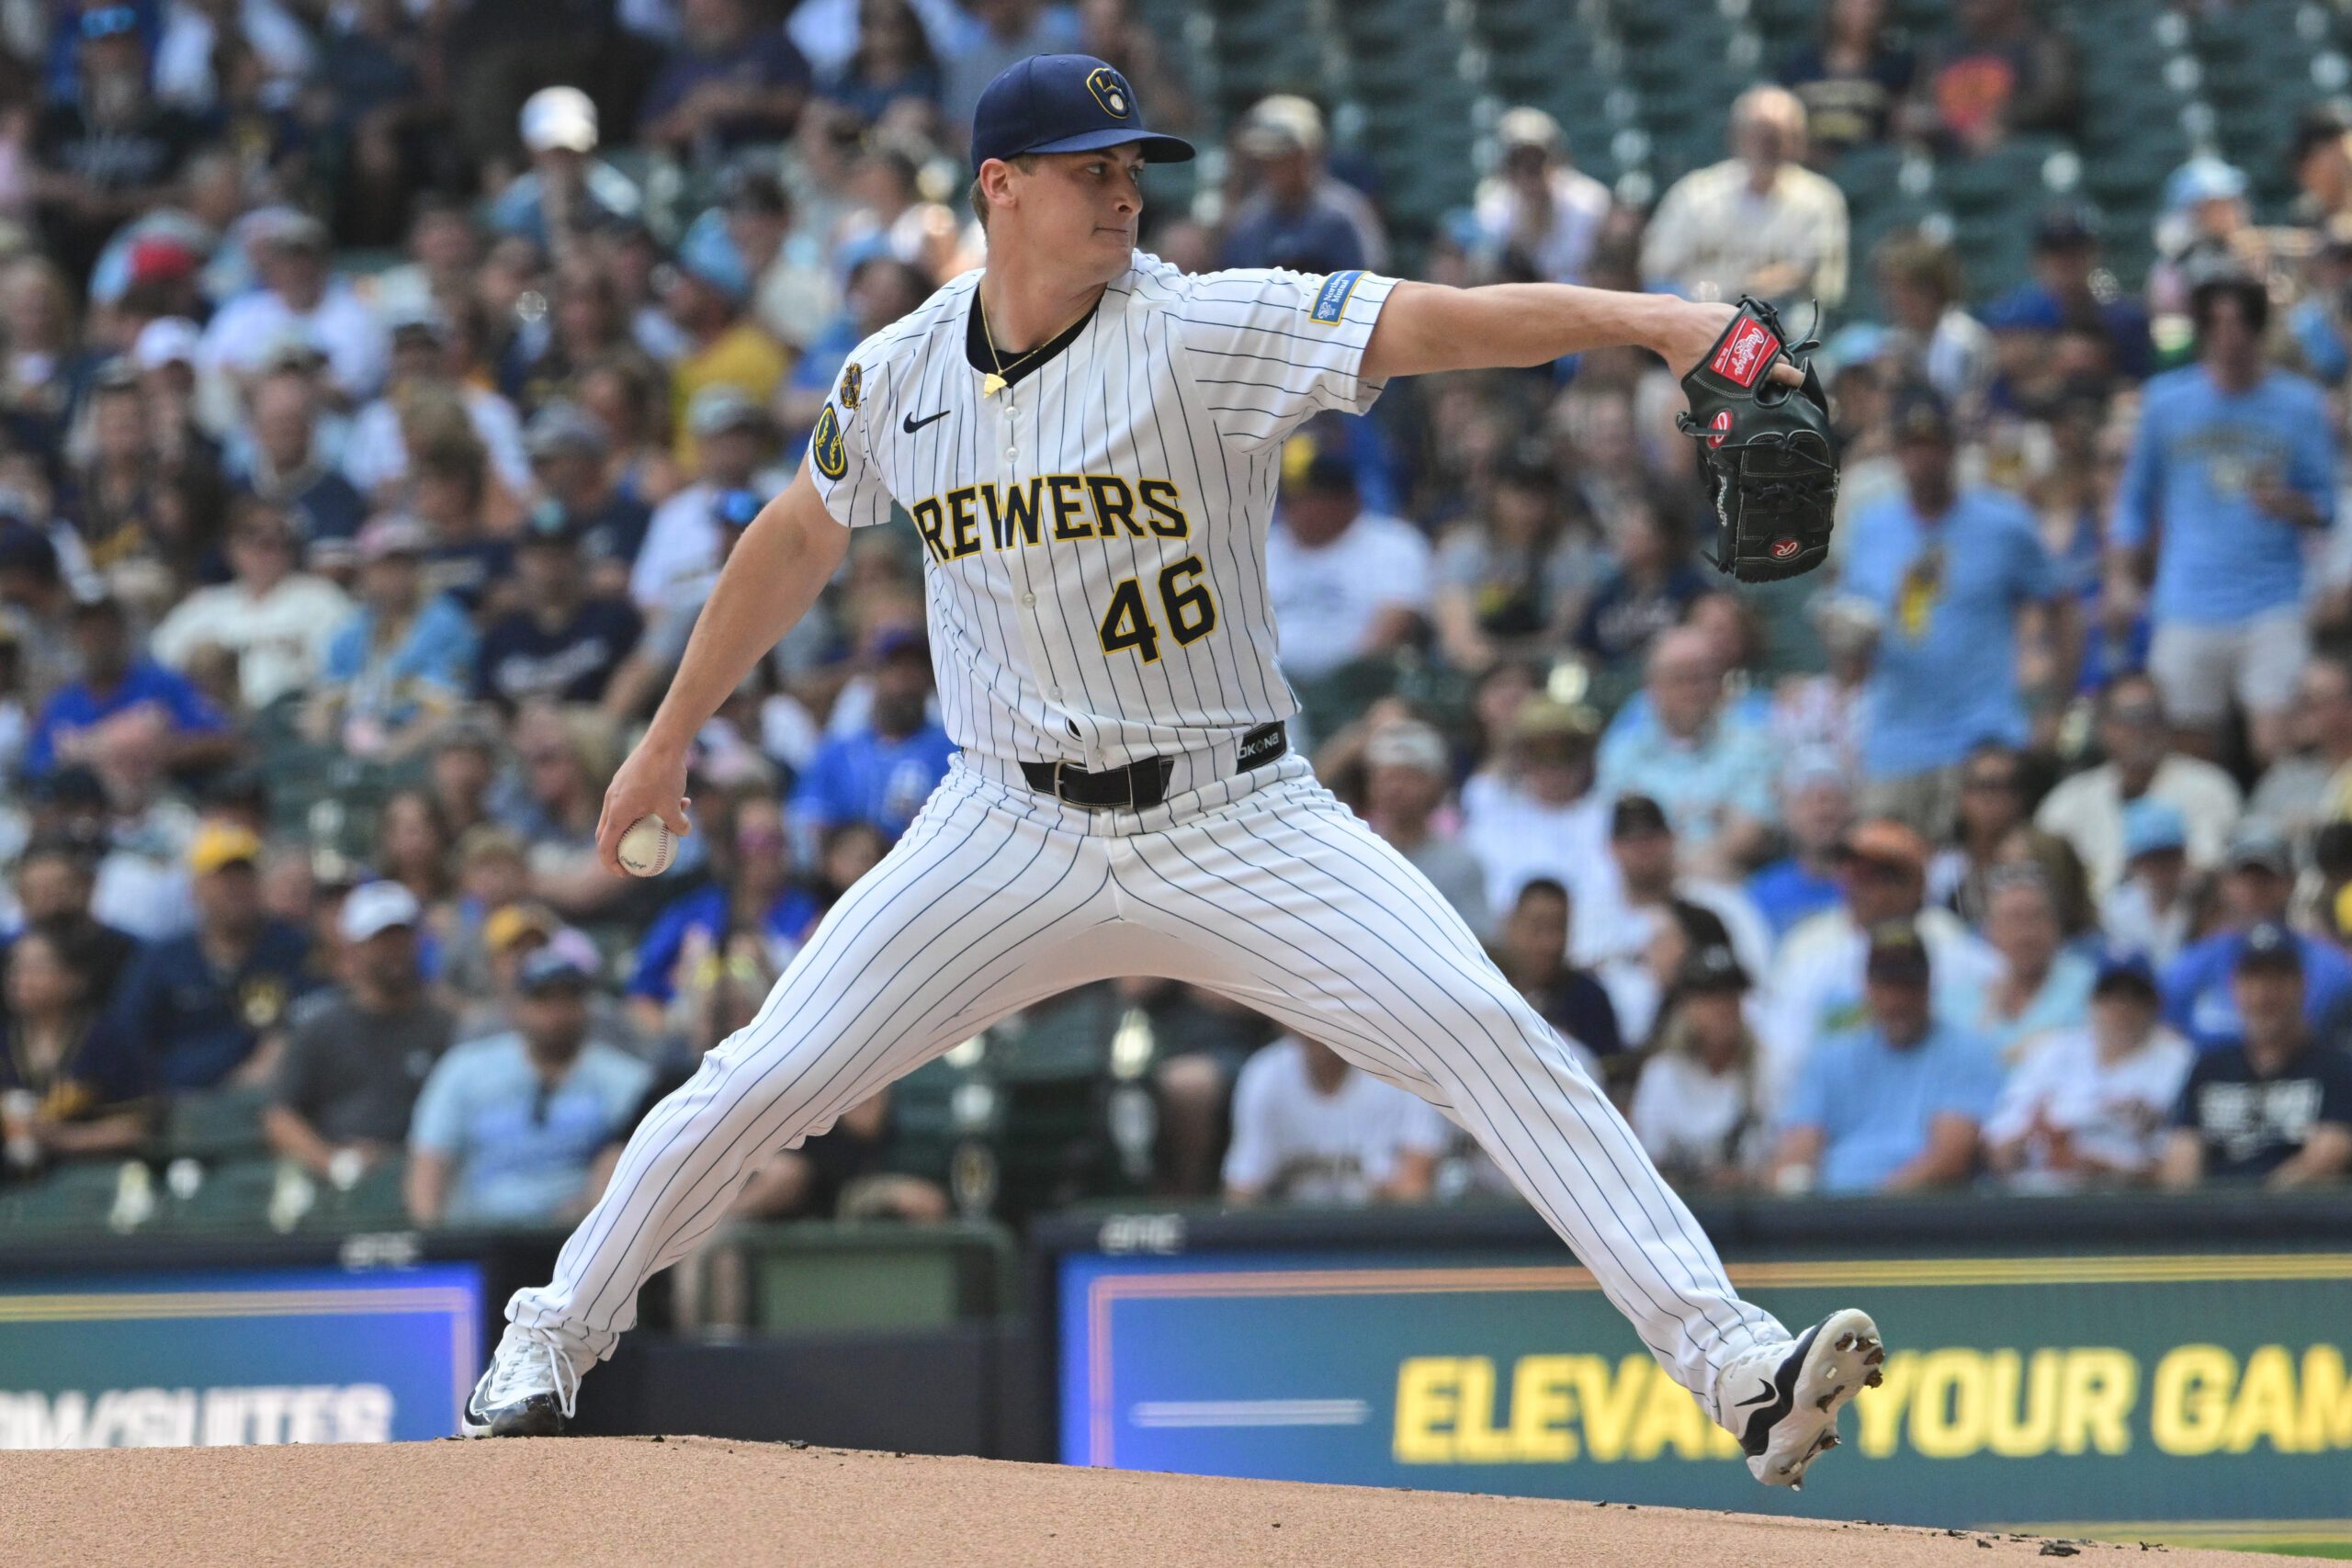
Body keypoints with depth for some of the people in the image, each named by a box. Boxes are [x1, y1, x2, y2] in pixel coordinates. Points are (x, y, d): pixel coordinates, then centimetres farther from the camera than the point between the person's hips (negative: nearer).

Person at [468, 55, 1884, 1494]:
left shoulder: (1202, 332, -12)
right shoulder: (902, 375, 0)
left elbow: (1437, 323, -26)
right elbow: (799, 541, 18)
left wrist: (1648, 318, -41)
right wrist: (668, 739, 25)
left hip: (1238, 823, -2)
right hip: (1016, 832, 2)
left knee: (1490, 1037, -17)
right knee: (757, 1086, -1)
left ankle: (1728, 1358, -18)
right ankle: (556, 1337, 23)